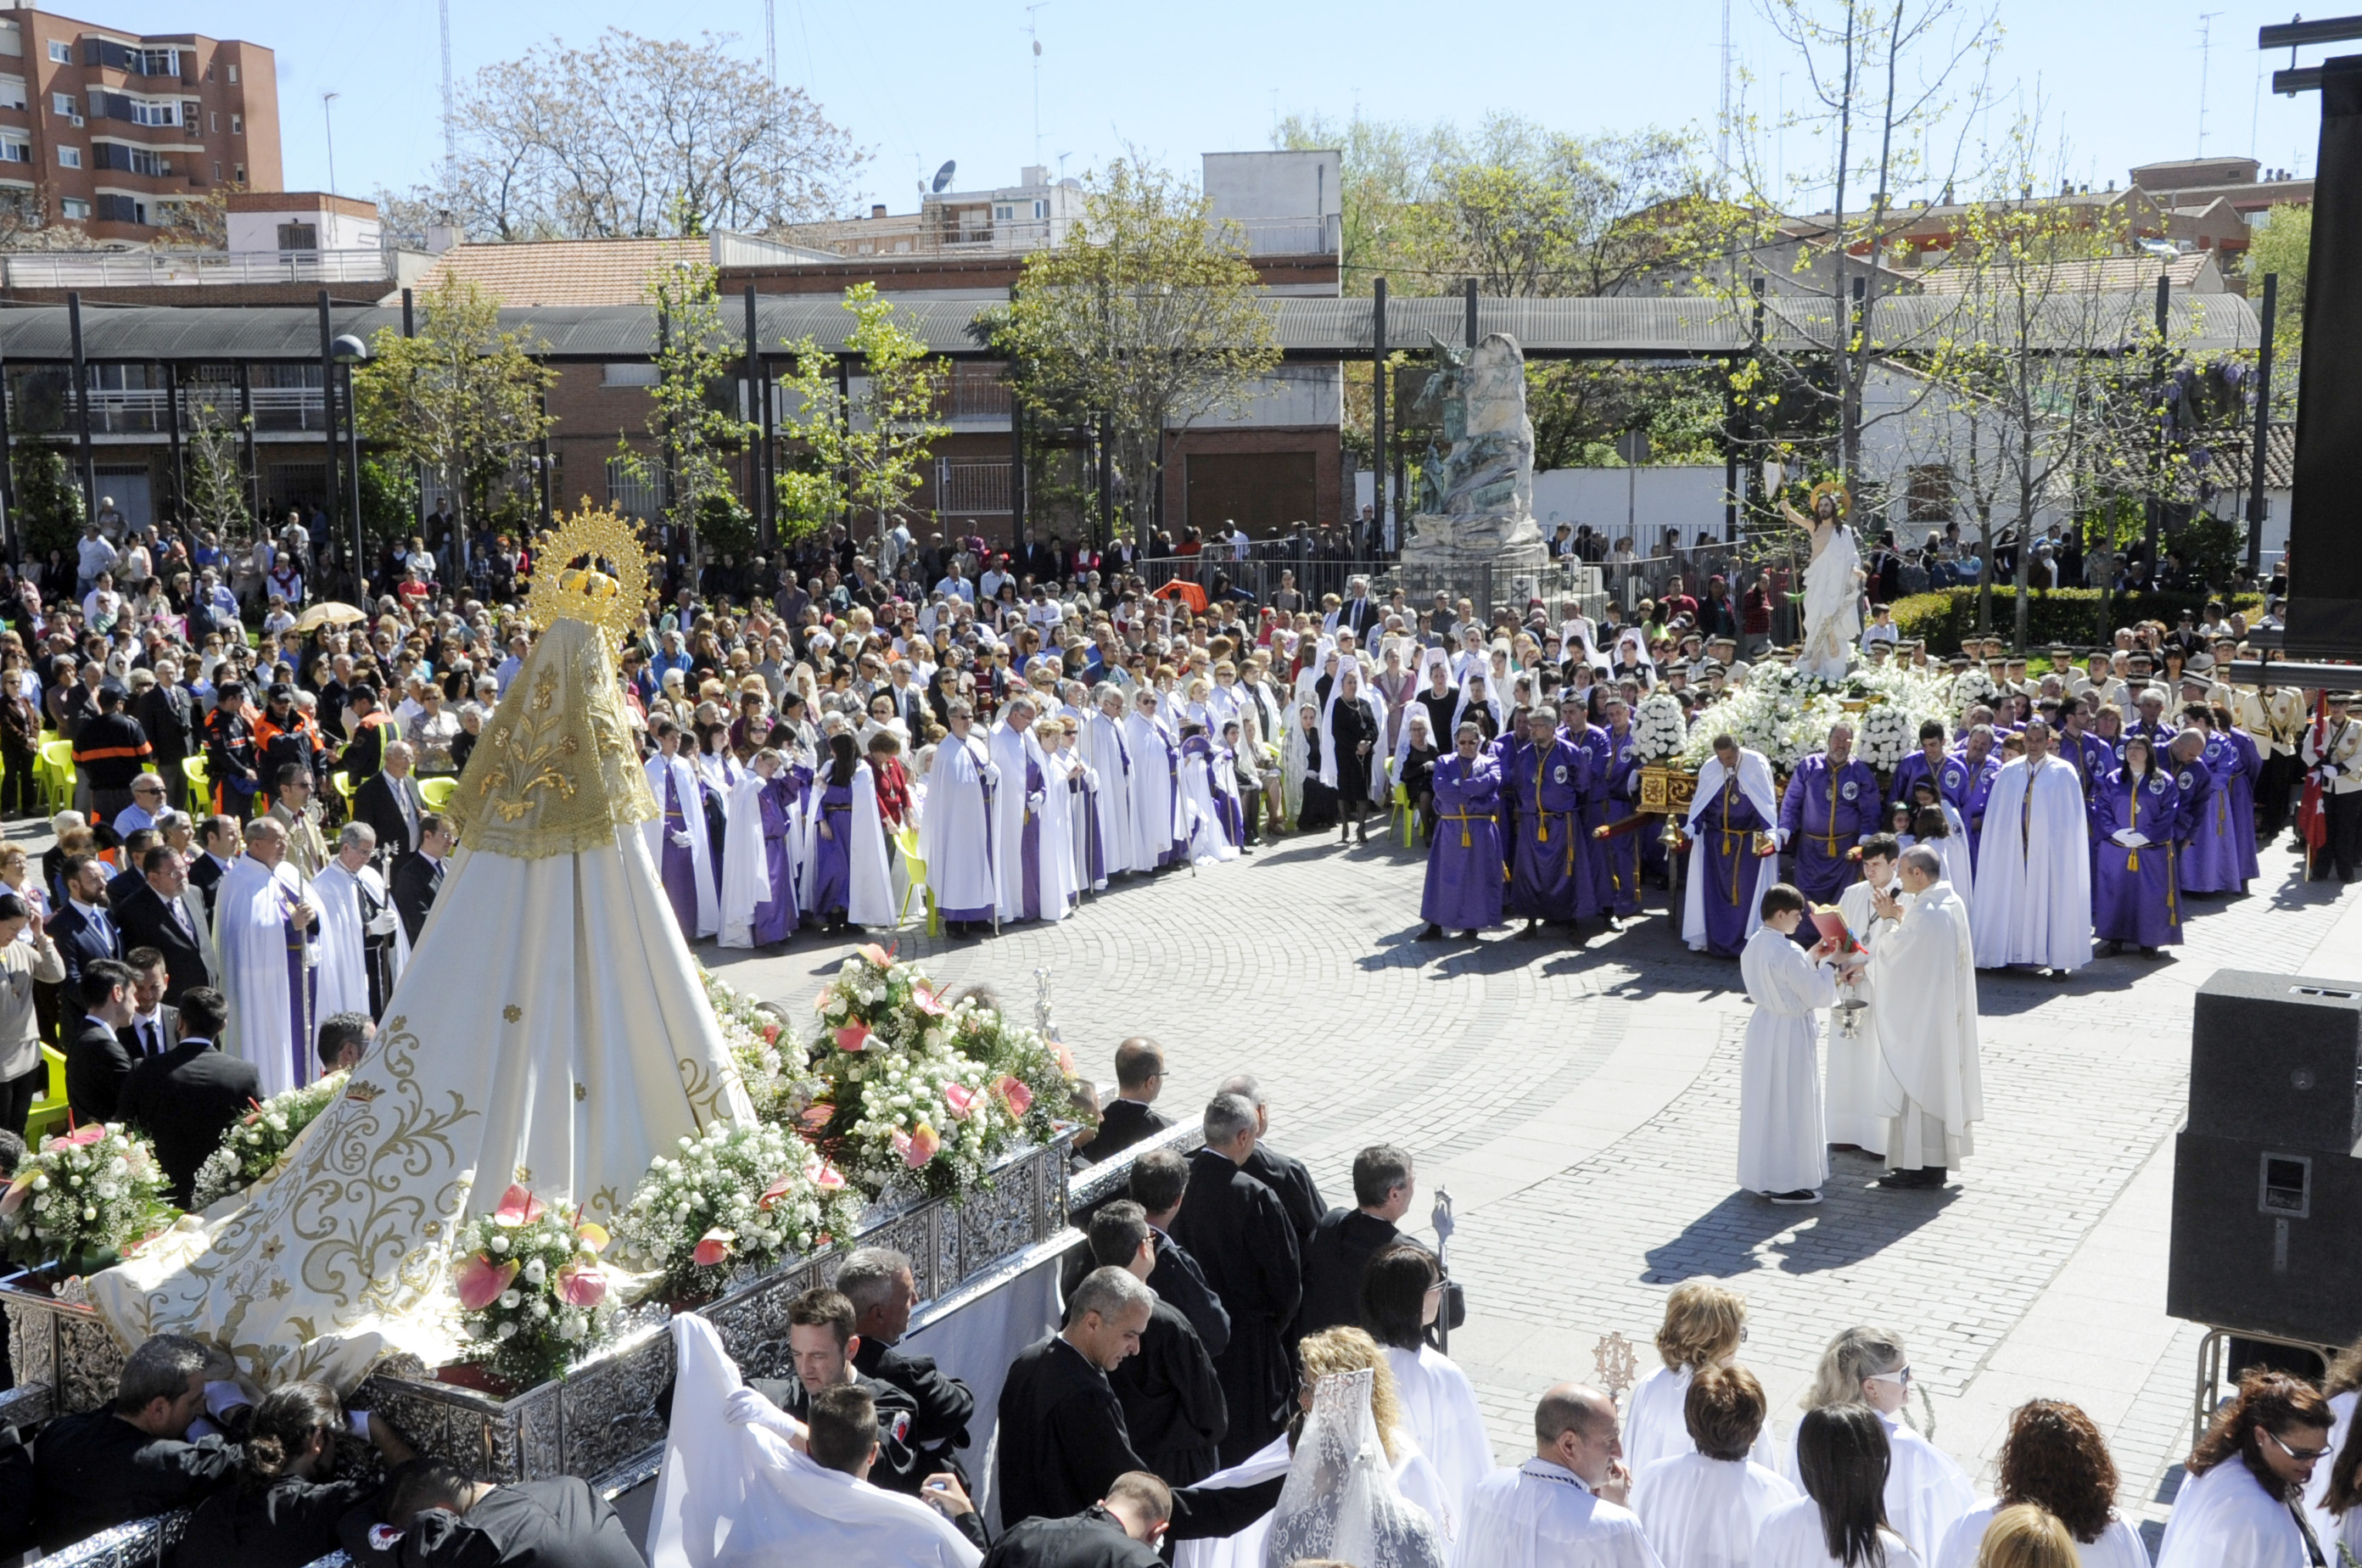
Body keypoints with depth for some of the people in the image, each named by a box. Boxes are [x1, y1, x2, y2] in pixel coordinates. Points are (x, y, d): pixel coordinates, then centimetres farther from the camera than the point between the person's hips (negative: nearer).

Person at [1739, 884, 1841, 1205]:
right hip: (1789, 1034, -9)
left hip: (1764, 1027, 9)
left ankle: (1763, 1172, 28)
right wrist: (1831, 963, -6)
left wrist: (1812, 958, 10)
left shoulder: (1754, 945, 3)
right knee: (1789, 1106, 2)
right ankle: (1786, 1183, 9)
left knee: (1765, 1103, 17)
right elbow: (1817, 994, -19)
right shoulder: (1788, 953, -25)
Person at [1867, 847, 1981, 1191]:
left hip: (1922, 1014, -10)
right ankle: (1939, 1156, 25)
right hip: (1944, 1009, 10)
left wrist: (1890, 920, -3)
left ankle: (1921, 1165, 2)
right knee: (1939, 1078, 16)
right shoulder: (1951, 901, 7)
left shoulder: (1925, 911, -24)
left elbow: (1893, 954, -15)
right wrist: (1900, 918, 4)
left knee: (1919, 1081, -3)